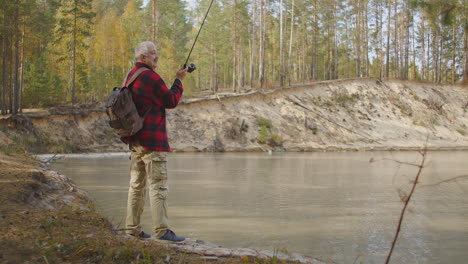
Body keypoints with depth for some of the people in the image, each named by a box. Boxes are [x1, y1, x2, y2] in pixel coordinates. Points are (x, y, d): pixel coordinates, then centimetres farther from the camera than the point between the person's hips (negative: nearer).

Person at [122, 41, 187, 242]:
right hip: (152, 140, -9)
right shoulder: (150, 77, -14)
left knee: (137, 184, 14)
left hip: (135, 140, 9)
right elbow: (171, 101, -8)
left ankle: (132, 228, 19)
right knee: (158, 185, -9)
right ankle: (162, 230, -9)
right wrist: (179, 81, 3)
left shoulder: (130, 76, 16)